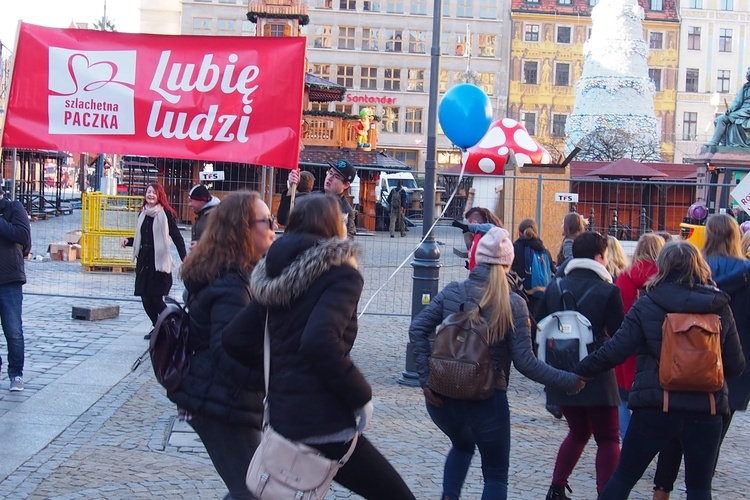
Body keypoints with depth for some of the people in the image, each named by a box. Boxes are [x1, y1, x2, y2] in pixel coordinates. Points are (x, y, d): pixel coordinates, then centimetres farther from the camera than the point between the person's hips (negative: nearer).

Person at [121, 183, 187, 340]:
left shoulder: (165, 214, -6)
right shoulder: (143, 214, 13)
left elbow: (177, 237, -10)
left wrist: (184, 257, -21)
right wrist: (128, 241, 6)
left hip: (160, 261, -7)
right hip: (144, 261, 7)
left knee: (156, 298, -9)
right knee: (145, 297, 7)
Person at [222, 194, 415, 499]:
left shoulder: (278, 277, 10)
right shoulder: (341, 274, -10)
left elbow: (236, 339, 7)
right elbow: (321, 342, -26)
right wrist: (361, 396, -15)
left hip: (282, 416, 8)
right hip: (323, 424, -8)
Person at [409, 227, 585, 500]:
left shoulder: (452, 291, 1)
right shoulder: (513, 304, -8)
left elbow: (417, 329, -5)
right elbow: (525, 362, -11)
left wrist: (426, 378, -2)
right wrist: (568, 381, -2)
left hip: (442, 396, 4)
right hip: (486, 401, -3)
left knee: (462, 445, 34)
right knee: (495, 475, 14)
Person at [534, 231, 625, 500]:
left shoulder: (554, 289, 4)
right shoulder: (608, 291, -10)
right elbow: (621, 335, -9)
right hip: (596, 376, -5)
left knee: (578, 432, 24)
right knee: (608, 439, 8)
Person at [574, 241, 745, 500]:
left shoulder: (646, 305, -6)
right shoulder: (720, 308, 1)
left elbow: (614, 351, -10)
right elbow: (736, 365, 4)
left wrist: (578, 371, 2)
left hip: (654, 408, -2)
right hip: (705, 410, 2)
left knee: (624, 477, 12)